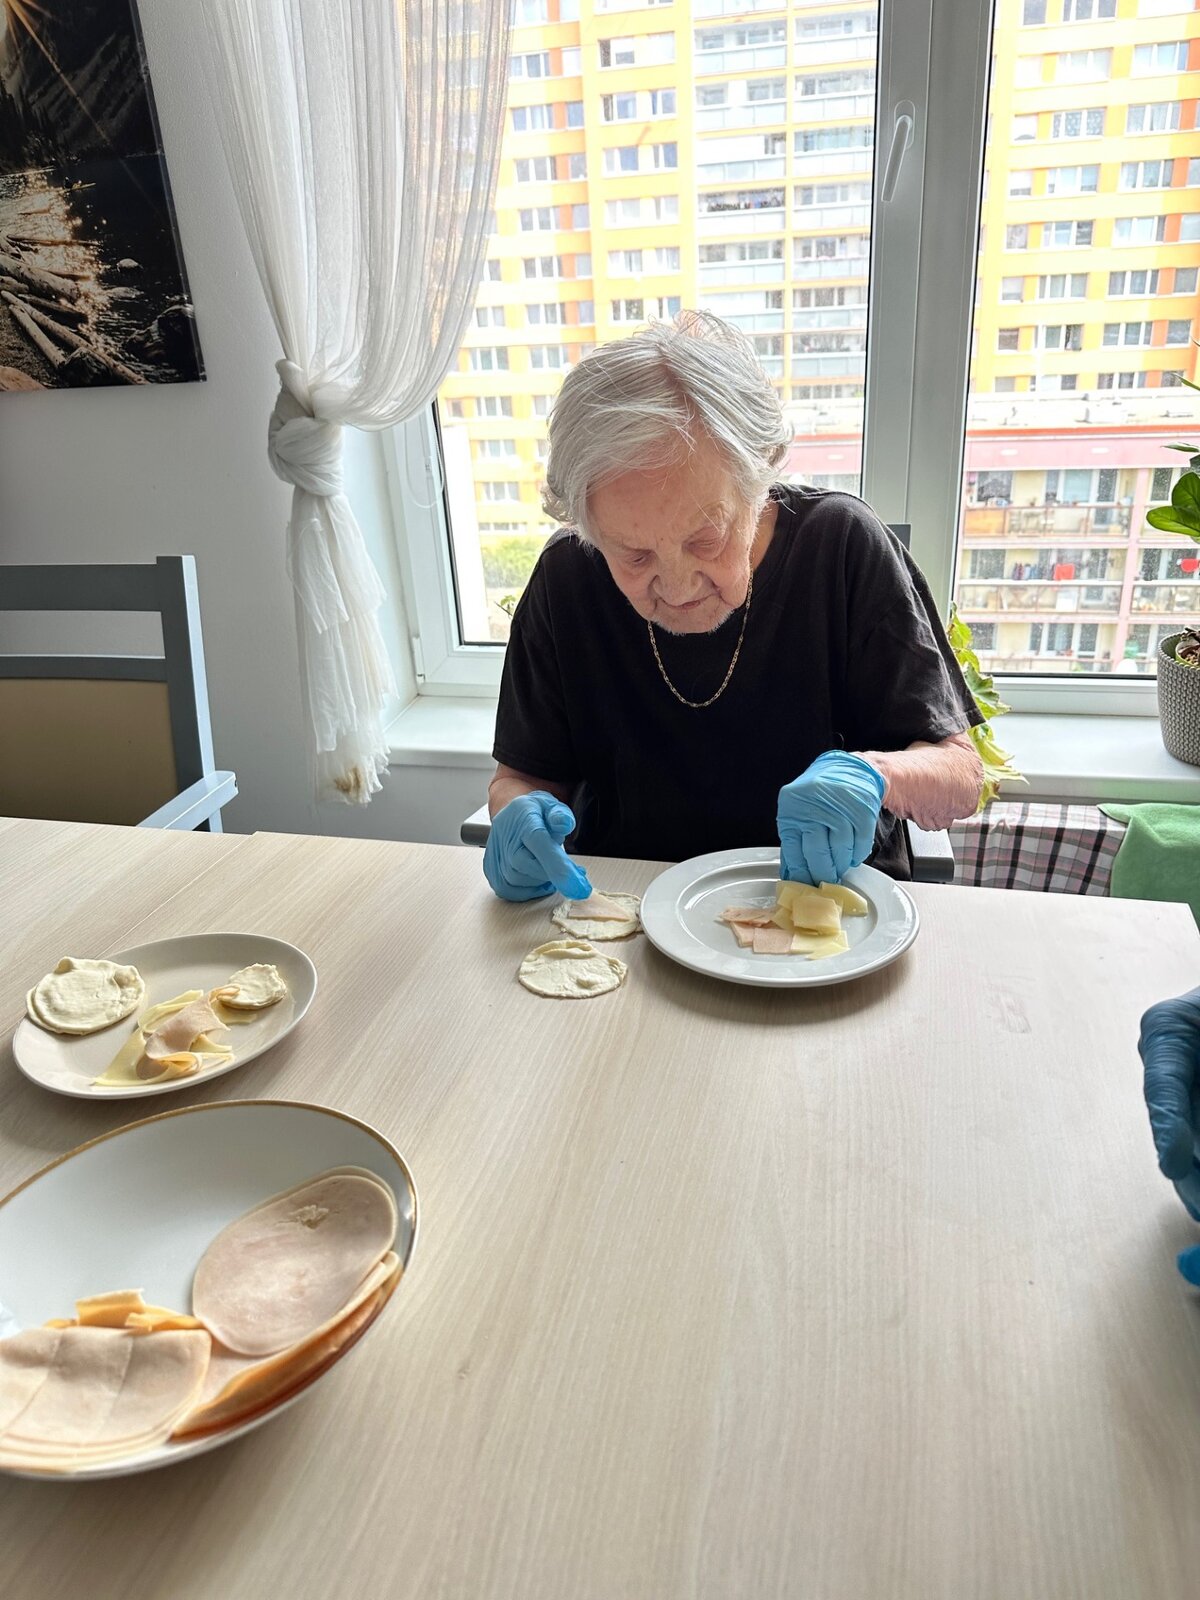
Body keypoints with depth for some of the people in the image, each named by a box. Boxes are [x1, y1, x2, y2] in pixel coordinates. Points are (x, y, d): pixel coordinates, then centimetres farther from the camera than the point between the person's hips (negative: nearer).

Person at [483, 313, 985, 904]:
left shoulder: (842, 545, -11)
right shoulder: (567, 579, -8)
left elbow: (959, 773, -6)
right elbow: (521, 773, 4)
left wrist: (867, 773, -26)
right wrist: (521, 813, -17)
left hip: (827, 902, 0)